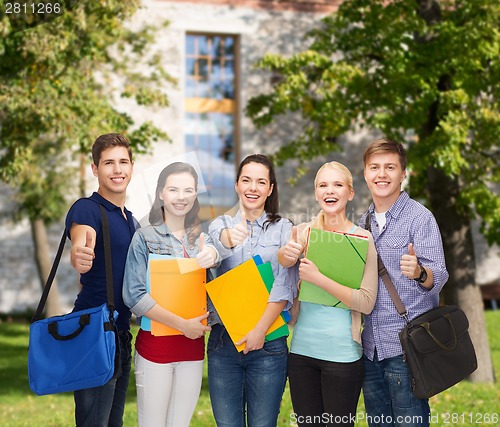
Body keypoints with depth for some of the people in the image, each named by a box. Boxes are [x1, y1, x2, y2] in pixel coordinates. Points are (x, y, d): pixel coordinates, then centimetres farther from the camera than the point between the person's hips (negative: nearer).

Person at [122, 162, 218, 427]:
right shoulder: (145, 237, -3)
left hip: (193, 344, 4)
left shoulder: (200, 239, 11)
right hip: (155, 344, -4)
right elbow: (134, 296, -12)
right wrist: (182, 325, -16)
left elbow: (214, 248, -13)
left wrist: (211, 254, -37)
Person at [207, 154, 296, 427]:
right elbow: (213, 252, -16)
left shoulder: (283, 229, 5)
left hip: (268, 341, -1)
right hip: (223, 340, 1)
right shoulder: (220, 225, 9)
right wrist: (228, 239, -39)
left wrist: (261, 328, -15)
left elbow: (284, 285, -5)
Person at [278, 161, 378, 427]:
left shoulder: (362, 238, -5)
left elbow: (366, 302, -12)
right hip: (302, 349, 4)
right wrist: (285, 255, -19)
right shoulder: (302, 233, 5)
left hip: (342, 354, -3)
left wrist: (318, 278, -21)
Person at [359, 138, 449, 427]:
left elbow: (438, 278, -14)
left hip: (405, 346, -6)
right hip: (370, 346, 7)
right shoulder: (364, 223, 12)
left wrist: (419, 272, -35)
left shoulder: (420, 217, -7)